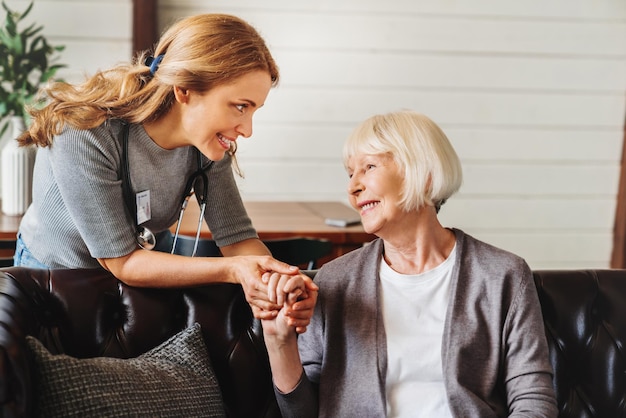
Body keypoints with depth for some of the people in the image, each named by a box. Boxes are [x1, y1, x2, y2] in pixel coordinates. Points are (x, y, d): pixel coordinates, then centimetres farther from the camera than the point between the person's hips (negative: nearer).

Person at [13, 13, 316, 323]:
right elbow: (122, 262, -30)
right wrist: (231, 270, -41)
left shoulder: (208, 142, -17)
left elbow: (237, 237, -16)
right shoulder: (82, 135, -34)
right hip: (57, 270, -4)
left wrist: (275, 279, -38)